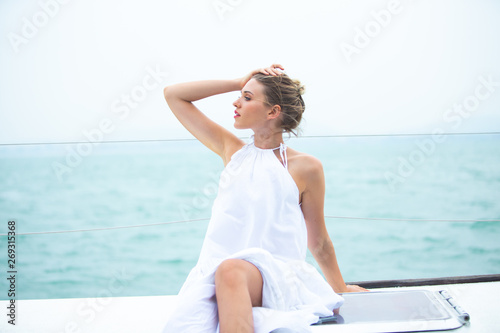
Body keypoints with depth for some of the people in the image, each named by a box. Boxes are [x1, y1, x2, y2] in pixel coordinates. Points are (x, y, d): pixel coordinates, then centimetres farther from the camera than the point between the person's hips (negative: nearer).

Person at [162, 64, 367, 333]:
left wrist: (341, 290, 26)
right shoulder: (232, 151, 16)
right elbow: (173, 95, 18)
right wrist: (239, 83, 14)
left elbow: (318, 242, 16)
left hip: (276, 276, -2)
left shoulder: (305, 168, 5)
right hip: (213, 276, 2)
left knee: (231, 271, -39)